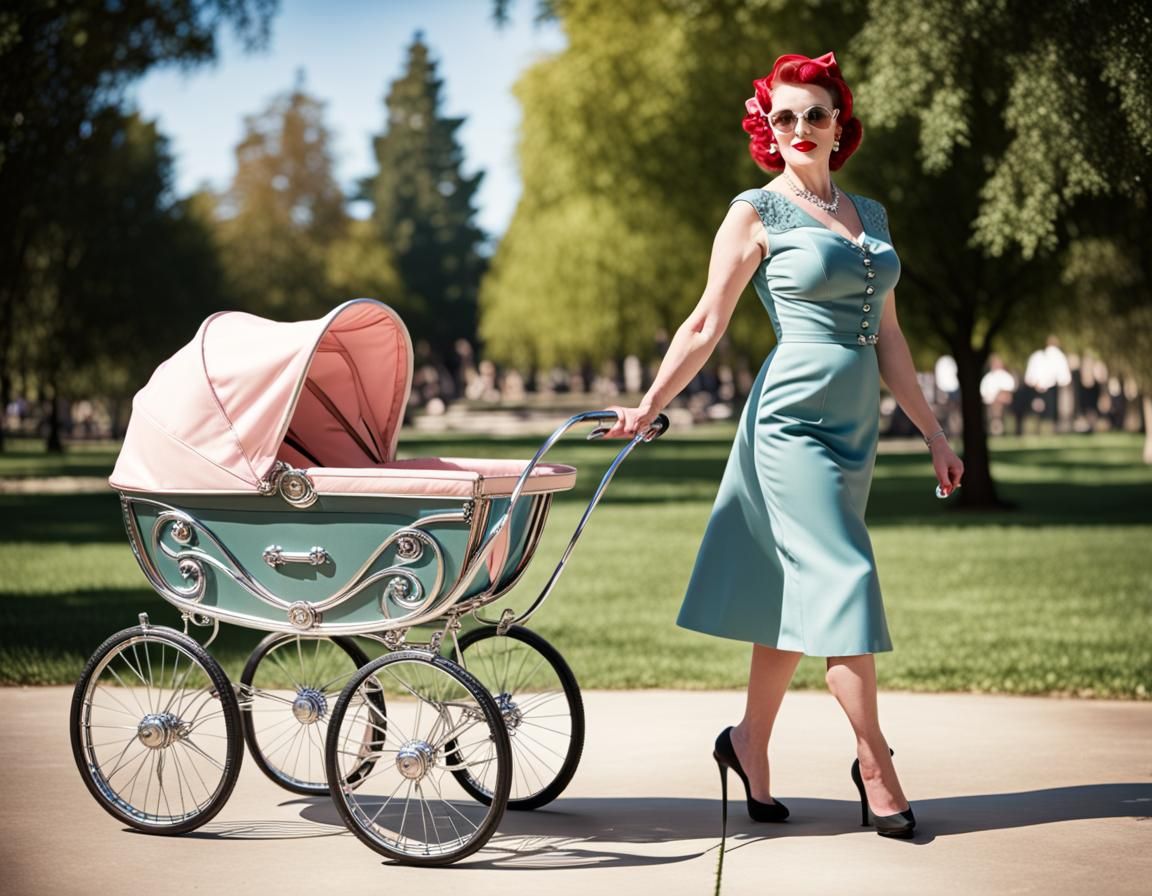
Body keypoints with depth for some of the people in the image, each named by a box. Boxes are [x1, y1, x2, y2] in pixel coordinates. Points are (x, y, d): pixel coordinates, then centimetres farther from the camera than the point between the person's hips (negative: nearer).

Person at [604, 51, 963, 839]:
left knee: (795, 596, 10)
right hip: (793, 419, -6)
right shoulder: (758, 212, -2)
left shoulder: (871, 215, 15)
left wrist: (933, 432, 16)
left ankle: (749, 743, 22)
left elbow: (887, 337, 17)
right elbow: (707, 325, -2)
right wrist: (649, 407, -7)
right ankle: (875, 761, 1)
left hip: (855, 425, 6)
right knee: (842, 581, -8)